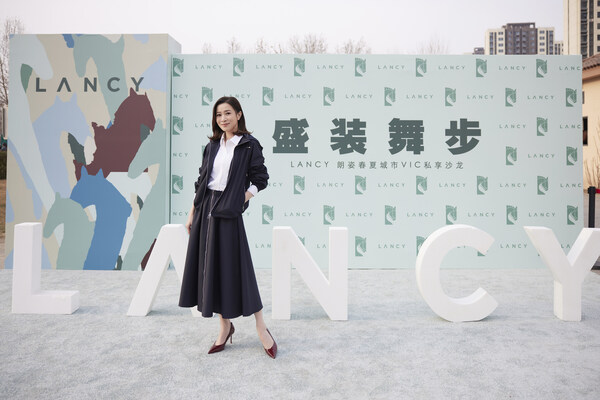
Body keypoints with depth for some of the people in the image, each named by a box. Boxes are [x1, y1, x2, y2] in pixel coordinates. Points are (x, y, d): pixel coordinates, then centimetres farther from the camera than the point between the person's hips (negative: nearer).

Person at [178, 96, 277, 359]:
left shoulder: (249, 145, -1)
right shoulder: (213, 145, 13)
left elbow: (260, 179, -1)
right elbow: (201, 180, 14)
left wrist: (241, 201, -11)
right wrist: (192, 214, 12)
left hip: (228, 213, -6)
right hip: (205, 209, 6)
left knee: (235, 267, -4)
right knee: (209, 267, 7)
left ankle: (261, 327, 10)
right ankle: (225, 326, 22)